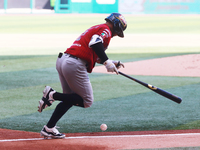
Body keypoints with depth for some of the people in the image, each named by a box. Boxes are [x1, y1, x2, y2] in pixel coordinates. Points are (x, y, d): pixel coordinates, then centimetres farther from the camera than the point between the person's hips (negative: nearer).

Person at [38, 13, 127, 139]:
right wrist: (107, 62, -23)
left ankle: (49, 128, 15)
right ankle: (53, 94, -10)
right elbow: (95, 42, -22)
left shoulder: (96, 28, 28)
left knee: (71, 98, 21)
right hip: (75, 65, -10)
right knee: (87, 101, 0)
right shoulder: (106, 30, -1)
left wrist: (112, 63, 30)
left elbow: (95, 56, 34)